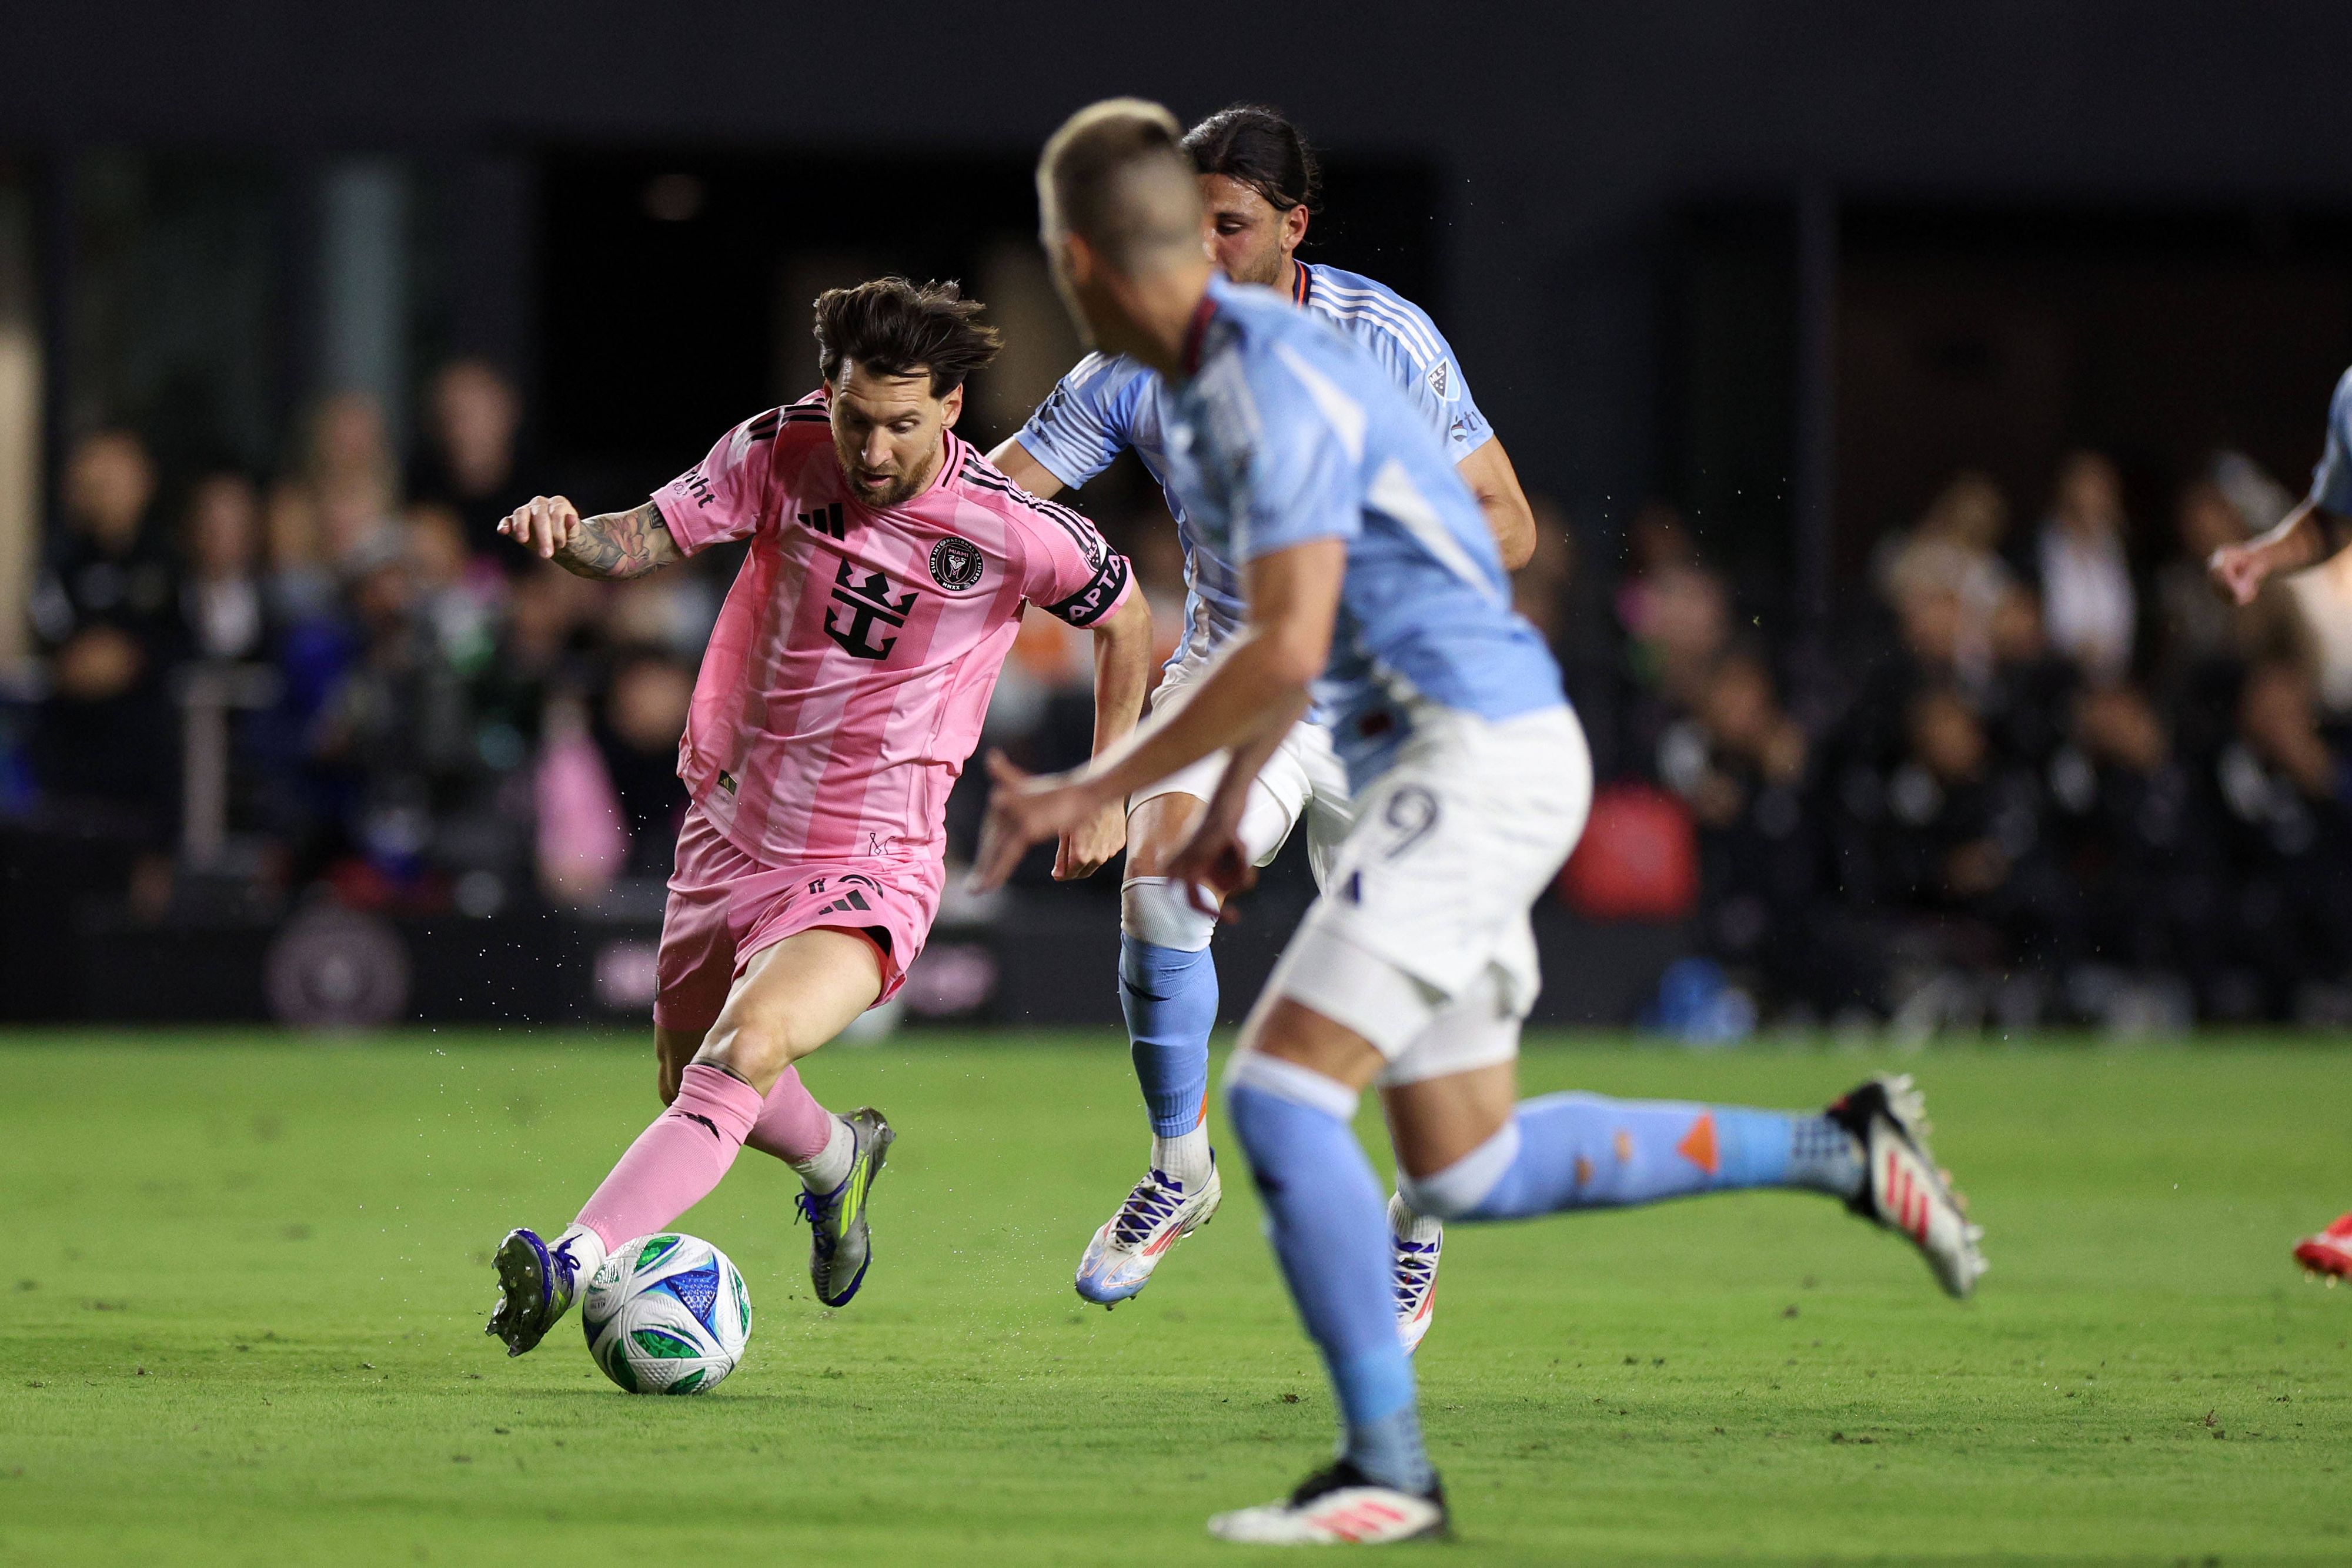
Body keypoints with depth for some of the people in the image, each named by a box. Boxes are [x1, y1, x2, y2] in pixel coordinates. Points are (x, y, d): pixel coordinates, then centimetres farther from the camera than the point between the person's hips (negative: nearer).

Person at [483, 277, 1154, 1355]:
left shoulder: (1011, 530, -15)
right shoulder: (782, 453, -9)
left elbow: (1124, 618, 4)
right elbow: (643, 540, -8)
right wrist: (566, 533, -32)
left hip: (870, 871, -5)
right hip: (731, 831, 5)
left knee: (744, 1053, -29)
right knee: (691, 1073, 23)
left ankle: (576, 1265, -40)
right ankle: (836, 1158, 55)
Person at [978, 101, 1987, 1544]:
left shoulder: (1273, 382, -19)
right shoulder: (1207, 381, 13)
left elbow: (1285, 650, -26)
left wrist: (1095, 793, -21)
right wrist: (1229, 809, 23)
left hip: (1479, 759, -10)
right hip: (1446, 770, 10)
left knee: (1282, 1093, -18)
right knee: (1468, 1173, 12)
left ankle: (1387, 1469, -16)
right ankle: (1839, 1152, 23)